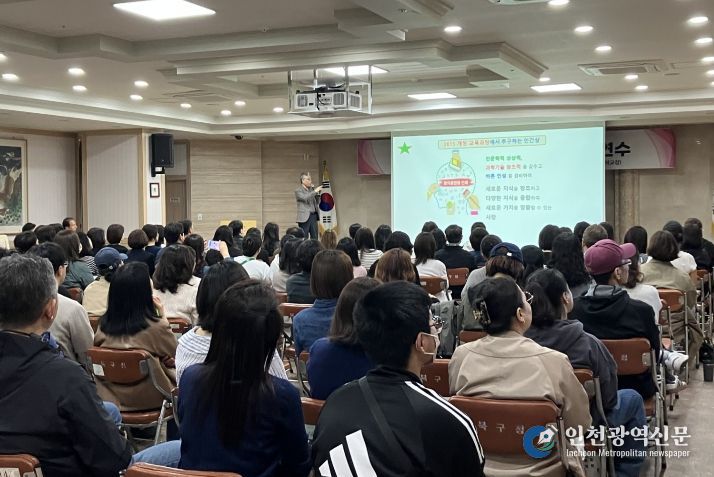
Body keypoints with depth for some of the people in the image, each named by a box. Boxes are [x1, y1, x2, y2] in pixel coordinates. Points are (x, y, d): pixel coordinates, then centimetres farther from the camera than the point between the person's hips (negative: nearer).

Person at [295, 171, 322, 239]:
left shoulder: (312, 189, 15)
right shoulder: (298, 191, -2)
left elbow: (317, 202, 16)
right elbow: (305, 198, -20)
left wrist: (317, 193, 1)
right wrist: (315, 191, -22)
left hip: (313, 216, 6)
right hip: (304, 217, -6)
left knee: (315, 238, 4)